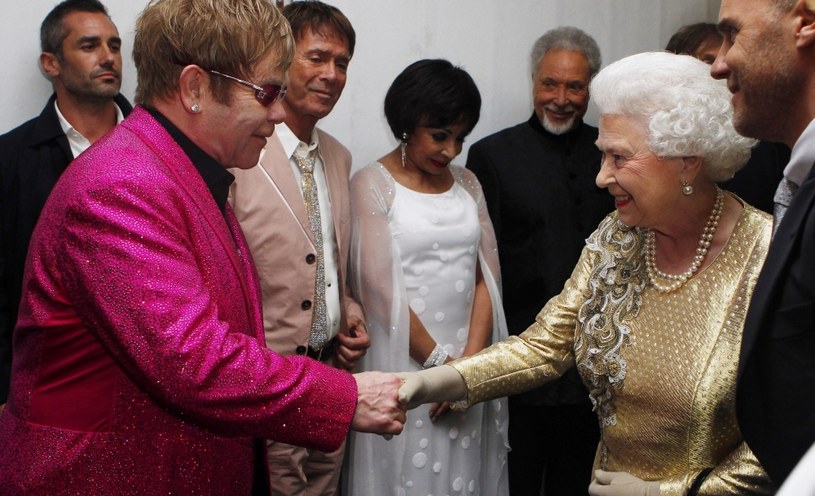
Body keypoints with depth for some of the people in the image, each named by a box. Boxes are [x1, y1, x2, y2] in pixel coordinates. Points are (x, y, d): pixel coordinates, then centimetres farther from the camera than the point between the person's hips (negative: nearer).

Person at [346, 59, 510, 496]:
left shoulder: (466, 183, 10)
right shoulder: (372, 185, -5)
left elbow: (486, 276, 4)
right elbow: (380, 288, -11)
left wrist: (469, 361, -8)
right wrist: (440, 362, -10)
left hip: (467, 360, 5)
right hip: (403, 362, -4)